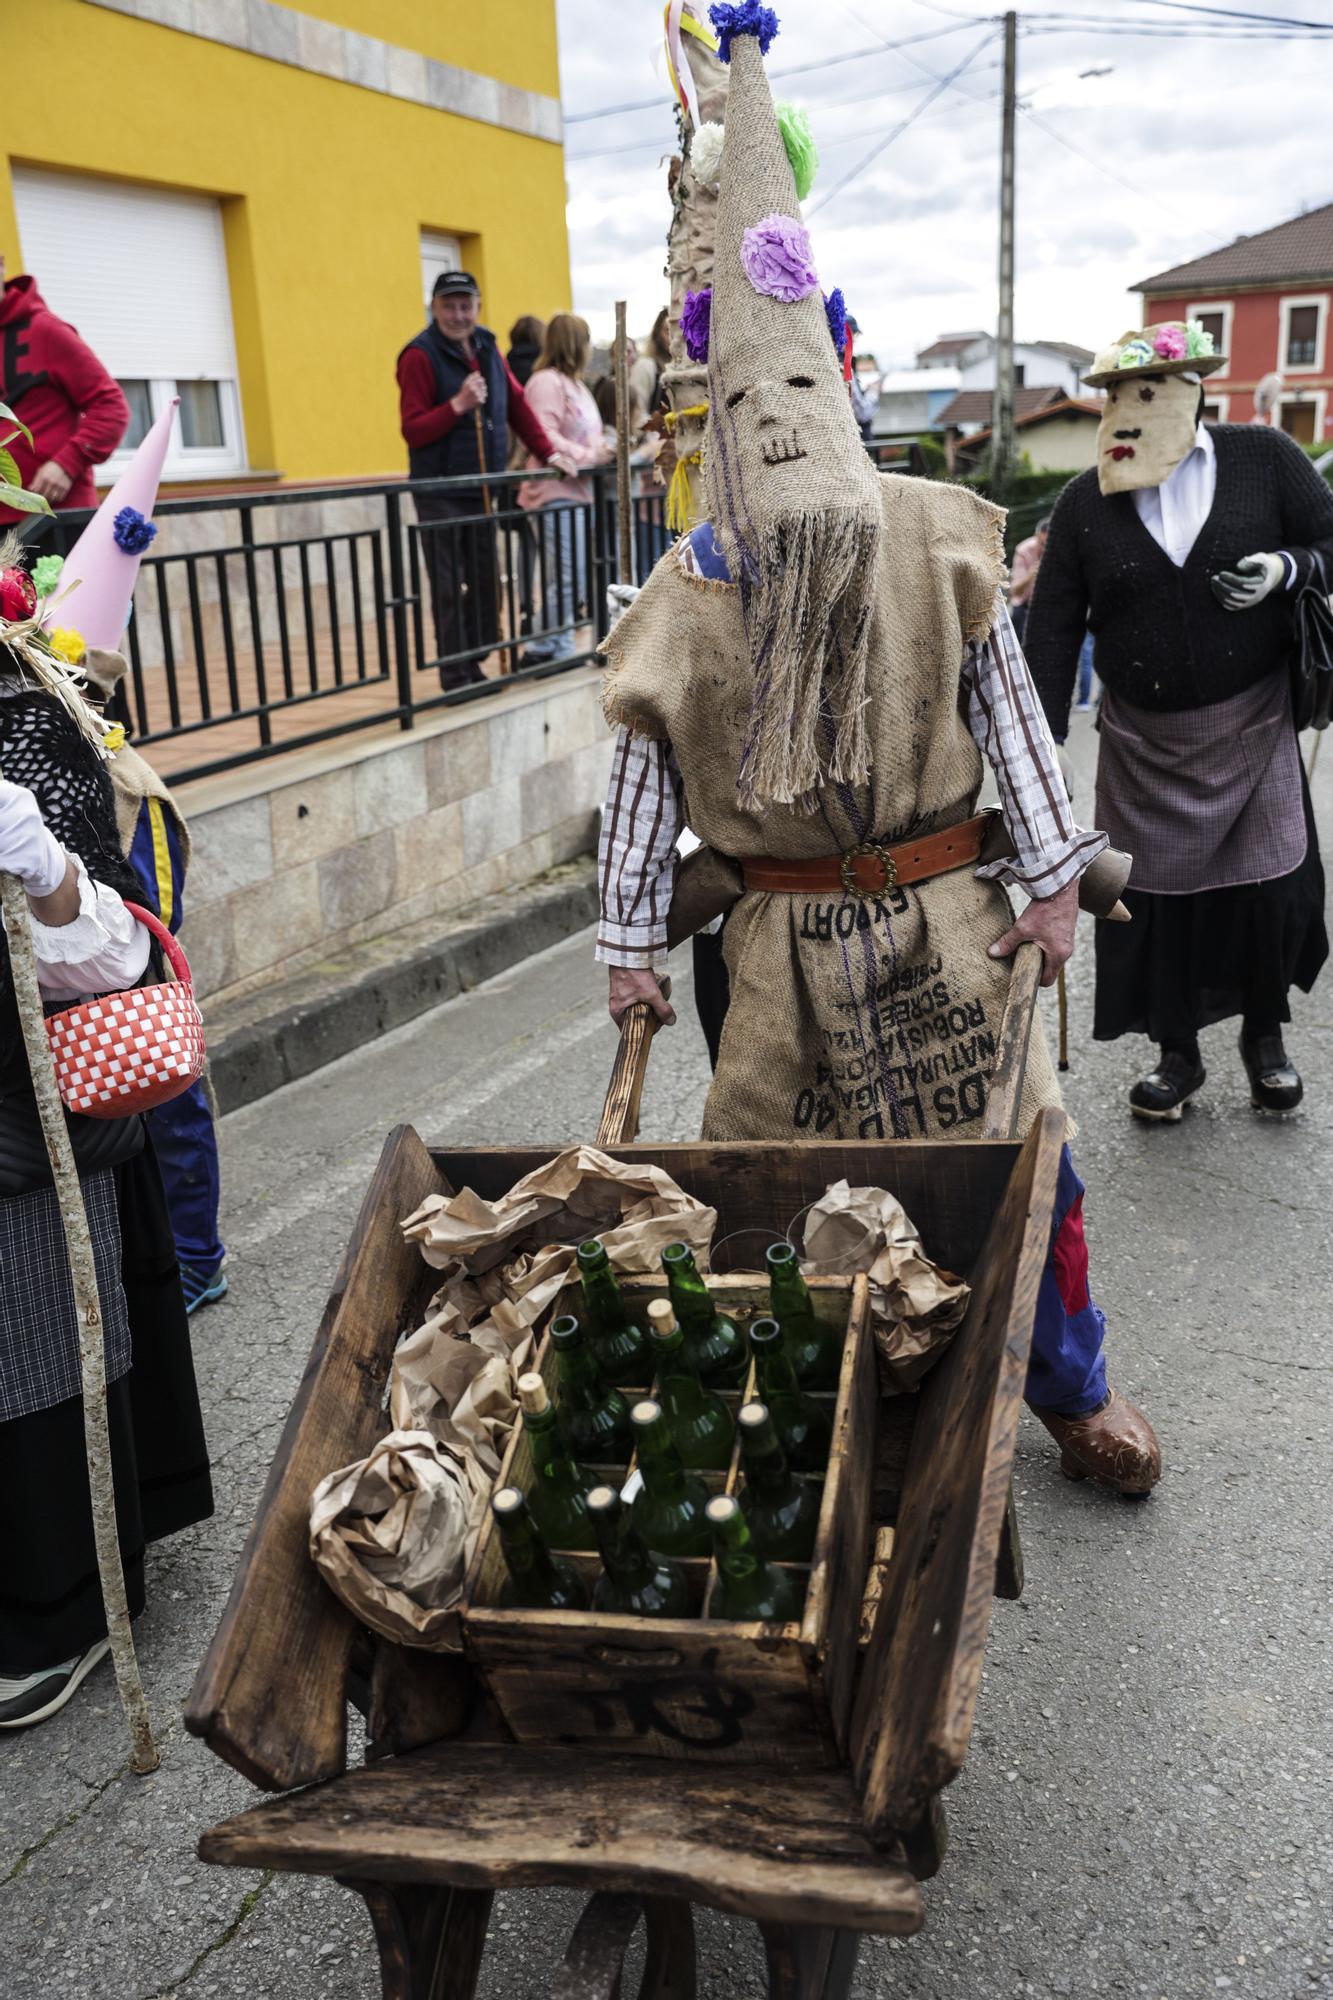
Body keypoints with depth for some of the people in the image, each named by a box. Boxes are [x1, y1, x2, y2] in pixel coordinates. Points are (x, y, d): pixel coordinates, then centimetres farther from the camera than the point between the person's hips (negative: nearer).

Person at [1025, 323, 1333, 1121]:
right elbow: (1054, 628, -2)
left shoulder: (1263, 458, -4)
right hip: (1146, 740, 1)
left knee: (1269, 885, 3)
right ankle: (1178, 1055, 23)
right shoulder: (1085, 501, -2)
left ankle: (1266, 1035, 28)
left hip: (1254, 725, -1)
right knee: (1157, 892, 5)